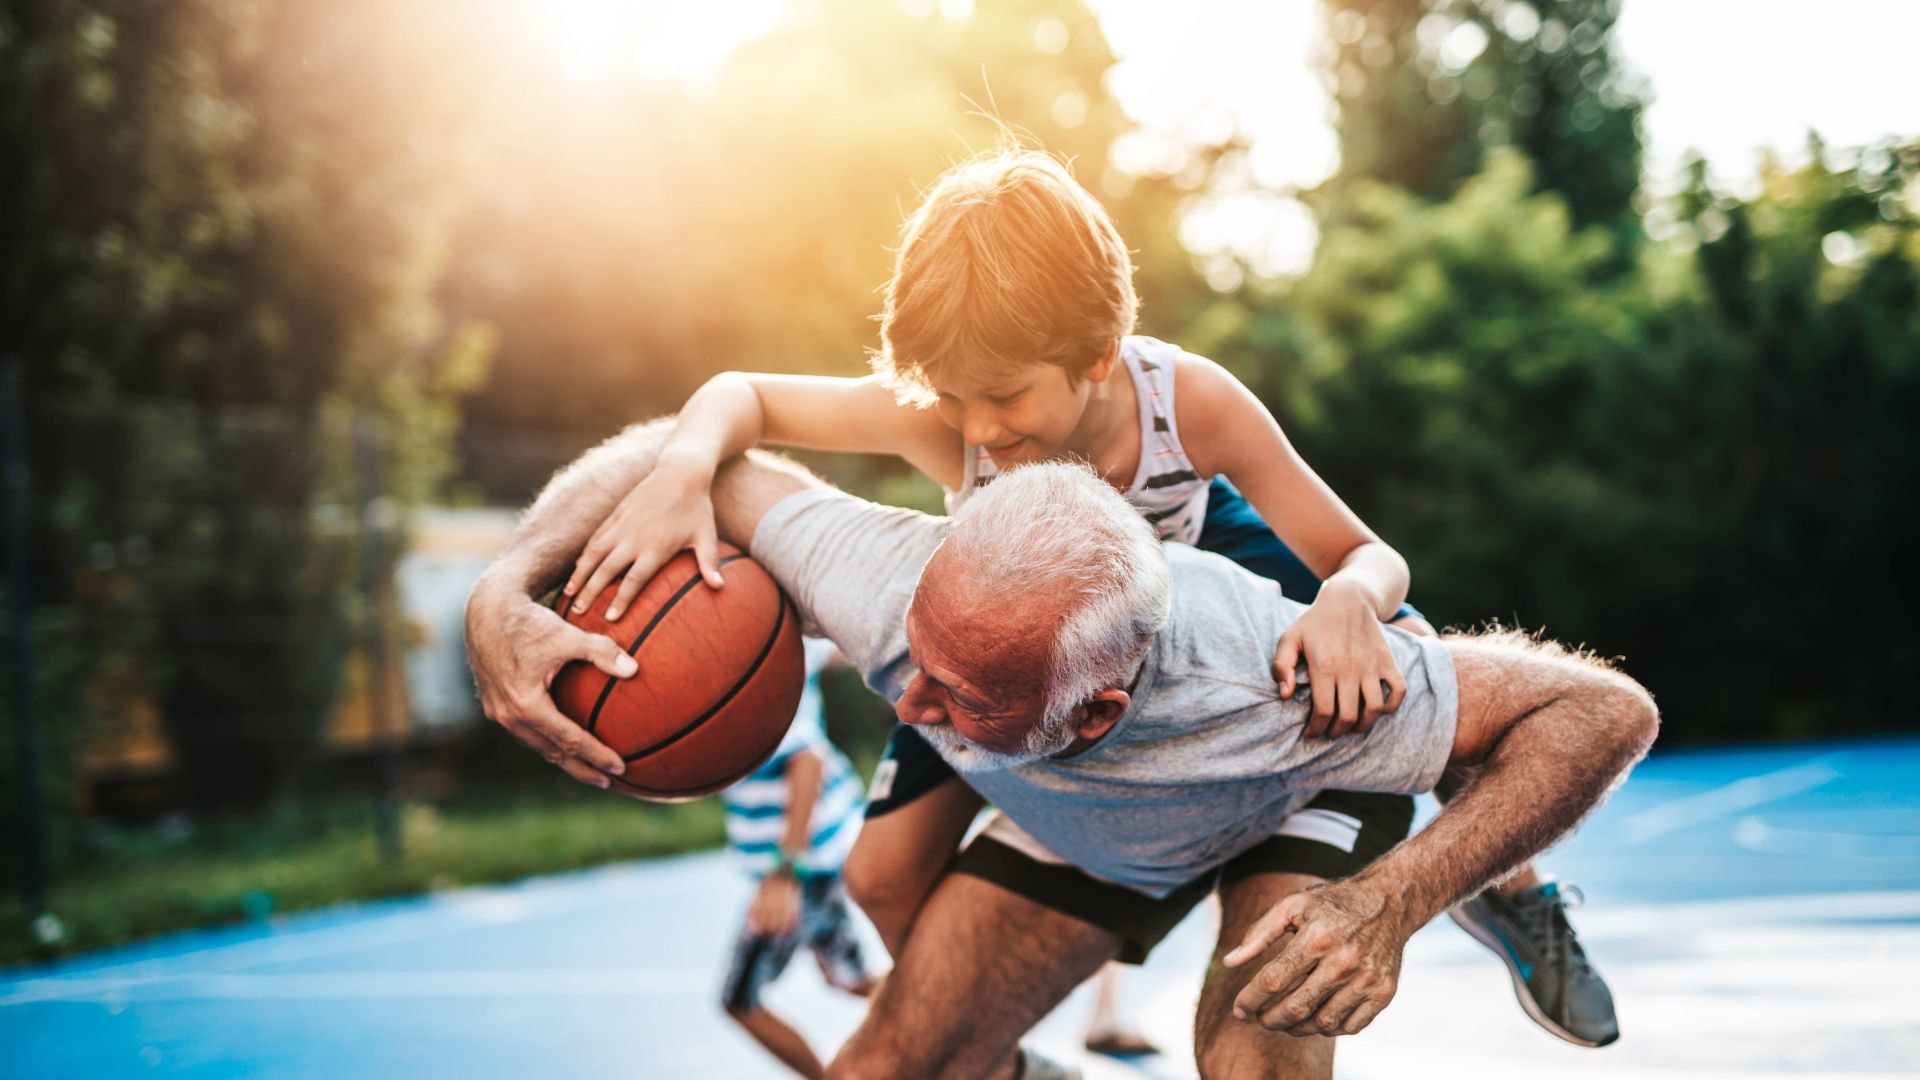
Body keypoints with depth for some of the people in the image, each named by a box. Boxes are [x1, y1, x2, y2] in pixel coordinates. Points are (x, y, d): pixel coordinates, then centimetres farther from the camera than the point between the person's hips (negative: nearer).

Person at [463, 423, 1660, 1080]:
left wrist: (1389, 902, -54)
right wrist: (507, 596, -41)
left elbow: (1606, 708, -41)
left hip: (1290, 811, -3)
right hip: (1079, 832, 3)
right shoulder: (889, 588, -41)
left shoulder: (1276, 691, -49)